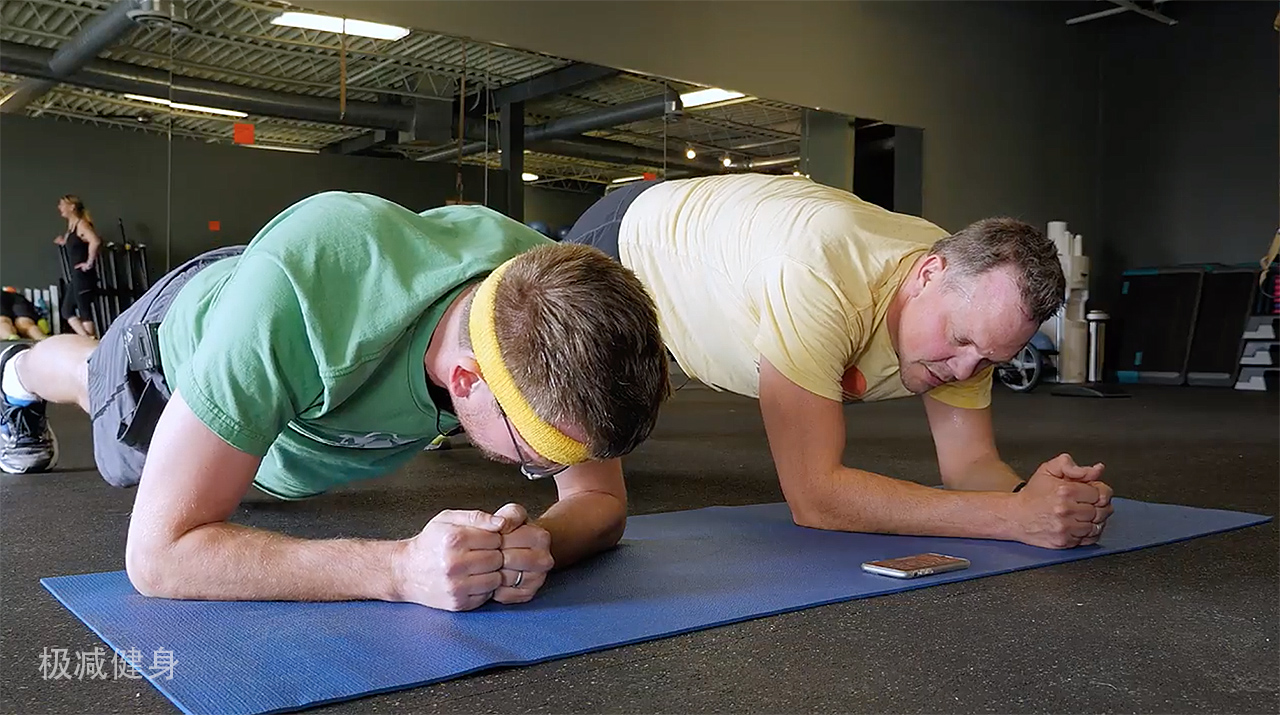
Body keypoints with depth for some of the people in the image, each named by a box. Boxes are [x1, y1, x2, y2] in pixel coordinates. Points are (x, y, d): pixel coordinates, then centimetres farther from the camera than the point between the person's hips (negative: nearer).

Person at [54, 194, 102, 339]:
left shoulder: (81, 224, -11)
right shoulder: (72, 226, 16)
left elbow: (95, 241, -29)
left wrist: (89, 263, -22)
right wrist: (64, 242, 15)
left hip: (83, 275, -10)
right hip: (76, 276, 10)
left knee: (85, 313, -6)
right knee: (67, 310, 10)